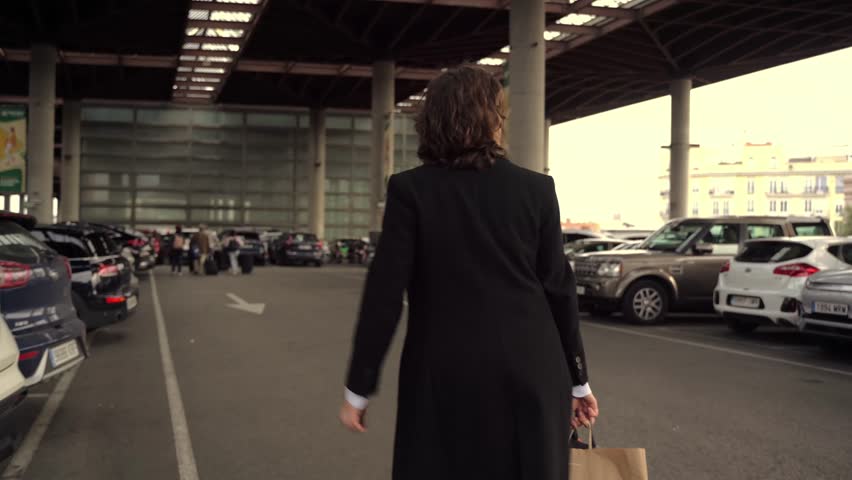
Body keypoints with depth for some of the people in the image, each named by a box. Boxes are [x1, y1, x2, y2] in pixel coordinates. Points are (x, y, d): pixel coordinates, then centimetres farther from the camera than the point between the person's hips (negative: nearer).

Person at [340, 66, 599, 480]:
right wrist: (577, 380, 11)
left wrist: (358, 388, -2)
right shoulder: (536, 189, -1)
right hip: (529, 374, 2)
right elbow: (558, 288, 2)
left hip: (445, 378, -1)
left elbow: (384, 293, -8)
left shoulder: (410, 190, -6)